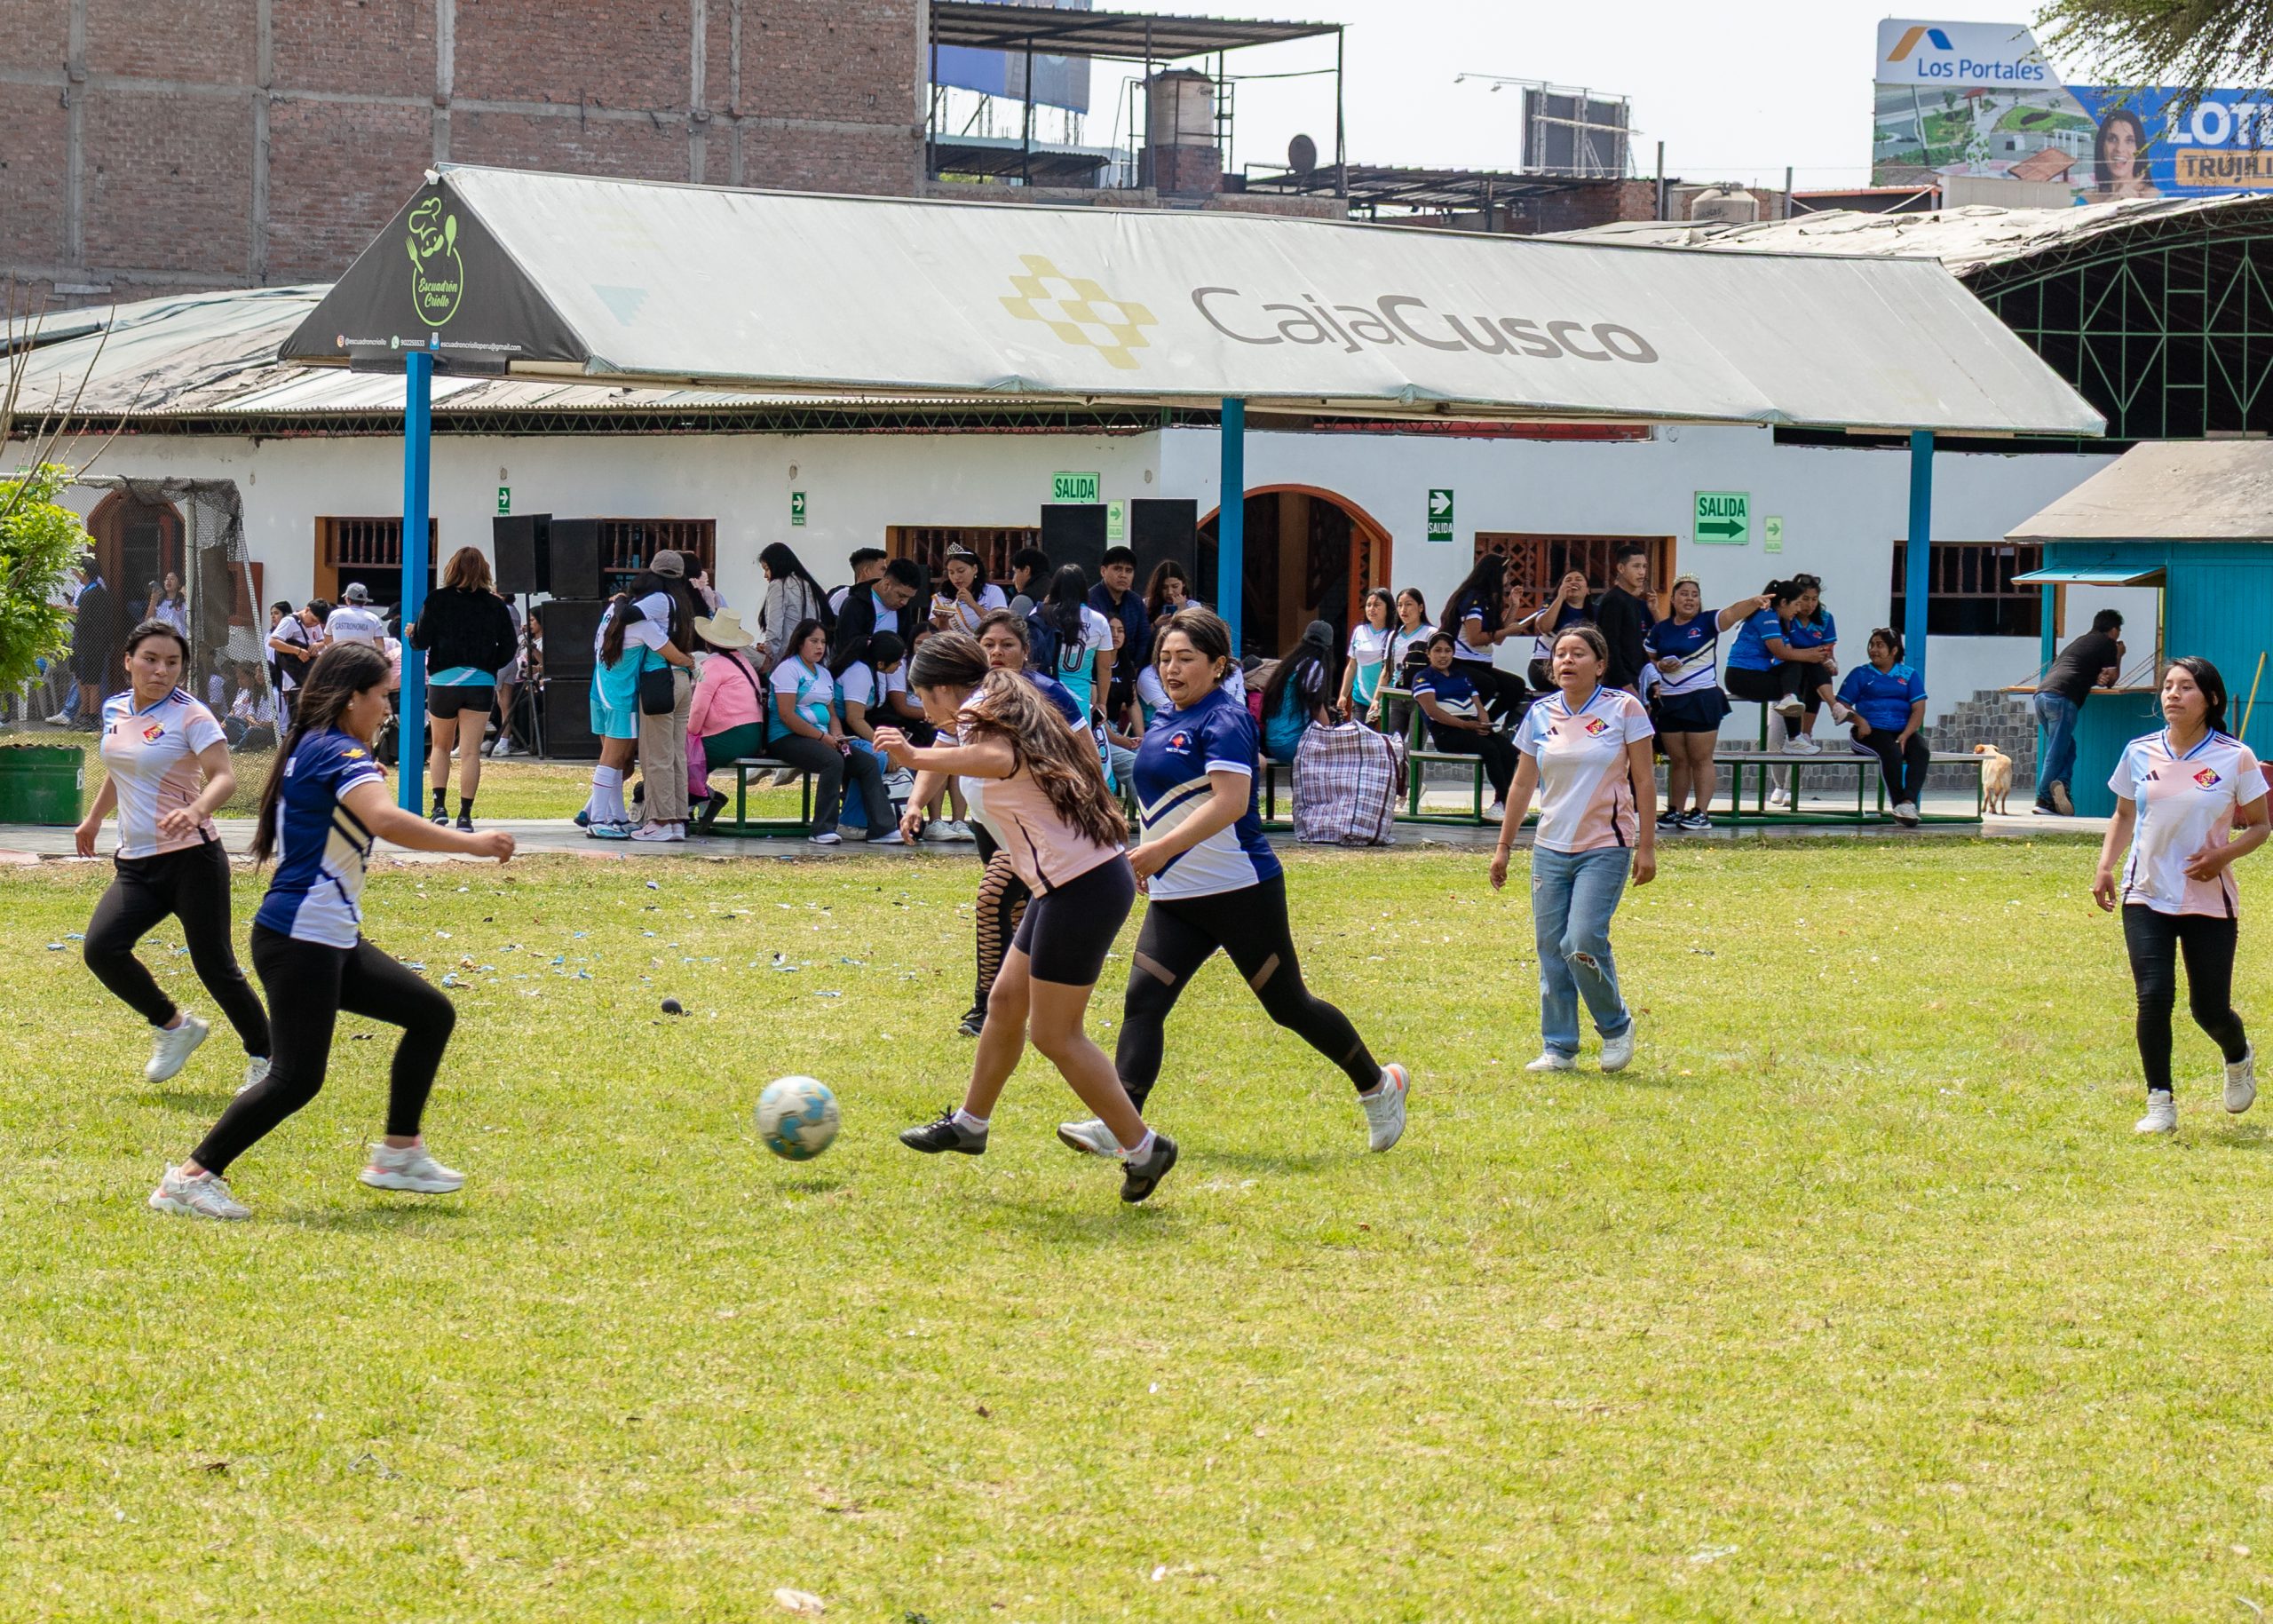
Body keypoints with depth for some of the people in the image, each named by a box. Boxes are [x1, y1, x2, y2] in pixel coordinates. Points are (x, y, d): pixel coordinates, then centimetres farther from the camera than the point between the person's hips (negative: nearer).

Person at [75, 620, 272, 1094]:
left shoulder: (190, 716, -9)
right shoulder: (114, 711, 10)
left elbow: (224, 777, -21)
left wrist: (195, 811, -40)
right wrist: (94, 818, 40)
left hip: (191, 859, -6)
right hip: (136, 864, 6)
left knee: (215, 966, -4)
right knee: (101, 948, -13)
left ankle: (263, 1059, 13)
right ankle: (173, 1026, 8)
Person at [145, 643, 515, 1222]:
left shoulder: (309, 750, 16)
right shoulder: (339, 752, -15)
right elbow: (387, 820, -32)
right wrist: (469, 842, -29)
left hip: (332, 942, 11)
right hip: (301, 940, -11)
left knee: (432, 1013, 12)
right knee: (297, 1077, -12)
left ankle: (399, 1154, 16)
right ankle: (191, 1179, -7)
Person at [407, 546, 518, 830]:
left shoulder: (437, 600, -4)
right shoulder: (495, 605, 1)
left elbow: (421, 640, -6)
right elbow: (508, 647, 2)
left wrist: (410, 634, 15)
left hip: (443, 680, 0)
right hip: (481, 682, 0)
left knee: (440, 746, 17)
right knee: (470, 751, 2)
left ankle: (439, 805, 4)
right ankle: (465, 814, -2)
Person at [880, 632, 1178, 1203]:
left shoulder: (982, 721, -15)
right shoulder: (1008, 713, 15)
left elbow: (1004, 759, -40)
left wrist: (916, 758, -55)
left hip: (1081, 891, -10)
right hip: (1070, 882, 10)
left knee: (1054, 1034, -1)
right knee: (1005, 1002, 21)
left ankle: (1143, 1149, 5)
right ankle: (969, 1124, 37)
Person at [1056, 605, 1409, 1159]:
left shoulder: (1224, 719, -13)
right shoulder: (1167, 721, 13)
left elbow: (1231, 802, -26)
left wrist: (1163, 848, -33)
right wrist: (1150, 859, 27)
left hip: (1240, 888, -8)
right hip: (1175, 897, 8)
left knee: (1289, 1005, 3)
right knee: (1142, 1003, -8)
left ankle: (1378, 1086, 23)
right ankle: (1119, 1125, -15)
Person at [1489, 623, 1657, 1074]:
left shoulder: (1623, 709, -4)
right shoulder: (1541, 714, 7)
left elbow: (1644, 781, -2)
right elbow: (1523, 784, 14)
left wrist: (1646, 847, -6)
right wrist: (1503, 846, 12)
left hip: (1605, 849, -5)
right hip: (1550, 848, 5)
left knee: (1582, 944, -16)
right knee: (1550, 948, 2)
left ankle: (1617, 1026, 7)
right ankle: (1559, 1047, 11)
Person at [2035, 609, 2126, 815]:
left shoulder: (2081, 641, 32)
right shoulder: (2107, 644, 10)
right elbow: (2112, 681, 17)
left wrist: (2098, 678, 14)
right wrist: (2119, 657, 32)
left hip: (2042, 693, 7)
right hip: (2062, 697, -7)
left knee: (2067, 749, 14)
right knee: (2057, 752, -7)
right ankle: (2043, 800, -13)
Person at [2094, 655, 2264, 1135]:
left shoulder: (2235, 759, -5)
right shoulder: (2140, 754, 2)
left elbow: (2259, 826, 2)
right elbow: (2124, 816, 16)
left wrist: (2224, 853, -16)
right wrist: (2105, 866, 2)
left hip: (2211, 900, -1)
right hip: (2146, 896, 2)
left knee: (2209, 1007, 2)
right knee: (2154, 996, -14)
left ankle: (2239, 1058, 38)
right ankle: (2160, 1103, -2)